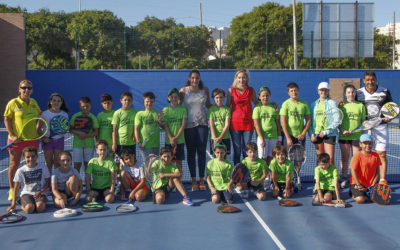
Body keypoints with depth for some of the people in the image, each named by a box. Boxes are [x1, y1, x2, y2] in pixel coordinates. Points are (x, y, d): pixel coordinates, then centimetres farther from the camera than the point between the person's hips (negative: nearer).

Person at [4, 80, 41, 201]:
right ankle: (12, 190, 16)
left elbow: (40, 115, 24)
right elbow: (7, 119, -6)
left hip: (32, 138, 4)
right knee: (14, 164, 4)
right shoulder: (13, 103, -7)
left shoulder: (34, 102, 7)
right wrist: (12, 135, -13)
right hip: (16, 140, -4)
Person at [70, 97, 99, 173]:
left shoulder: (93, 117, 2)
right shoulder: (75, 116, 3)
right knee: (77, 164, -1)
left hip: (89, 144, 0)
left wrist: (86, 135, -18)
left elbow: (96, 132, -2)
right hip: (77, 144, 0)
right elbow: (70, 129, 1)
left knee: (87, 164, 7)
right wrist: (79, 132, -18)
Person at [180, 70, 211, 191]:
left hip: (202, 123, 1)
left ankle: (202, 180, 7)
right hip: (189, 125, -1)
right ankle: (194, 181, 10)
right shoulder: (184, 90, 1)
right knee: (191, 153, 3)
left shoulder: (205, 90, 7)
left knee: (202, 152, -1)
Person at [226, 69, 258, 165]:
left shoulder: (251, 90, 8)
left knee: (247, 150, 4)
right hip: (235, 124, -1)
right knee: (237, 151, 2)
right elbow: (227, 106, 8)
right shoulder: (231, 90, 4)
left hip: (248, 124, 1)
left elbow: (257, 104, 22)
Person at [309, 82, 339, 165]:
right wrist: (311, 134, 0)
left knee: (330, 158, -10)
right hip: (316, 135, 4)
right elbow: (310, 121, 13)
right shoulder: (314, 104, 13)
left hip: (329, 134, -4)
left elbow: (337, 121, -7)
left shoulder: (332, 103, 0)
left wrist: (325, 132, -11)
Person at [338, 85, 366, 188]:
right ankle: (344, 179, 15)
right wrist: (343, 130, -11)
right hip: (344, 136, 0)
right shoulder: (342, 106, 4)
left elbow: (363, 121, 9)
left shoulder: (361, 105, 7)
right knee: (344, 158, 6)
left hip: (357, 136, 0)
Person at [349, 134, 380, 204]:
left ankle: (366, 194, 16)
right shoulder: (357, 156, -13)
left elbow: (377, 171, 4)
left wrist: (373, 185, -6)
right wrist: (359, 185, -16)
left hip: (371, 183, 5)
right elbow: (353, 171, -15)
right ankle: (354, 194, 11)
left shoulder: (376, 155, 1)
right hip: (357, 183, -4)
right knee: (360, 199, -23)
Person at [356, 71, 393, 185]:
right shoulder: (358, 93, 5)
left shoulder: (385, 92, 2)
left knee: (382, 154, -2)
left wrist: (389, 117, -8)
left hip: (381, 127, -1)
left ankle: (383, 180, 2)